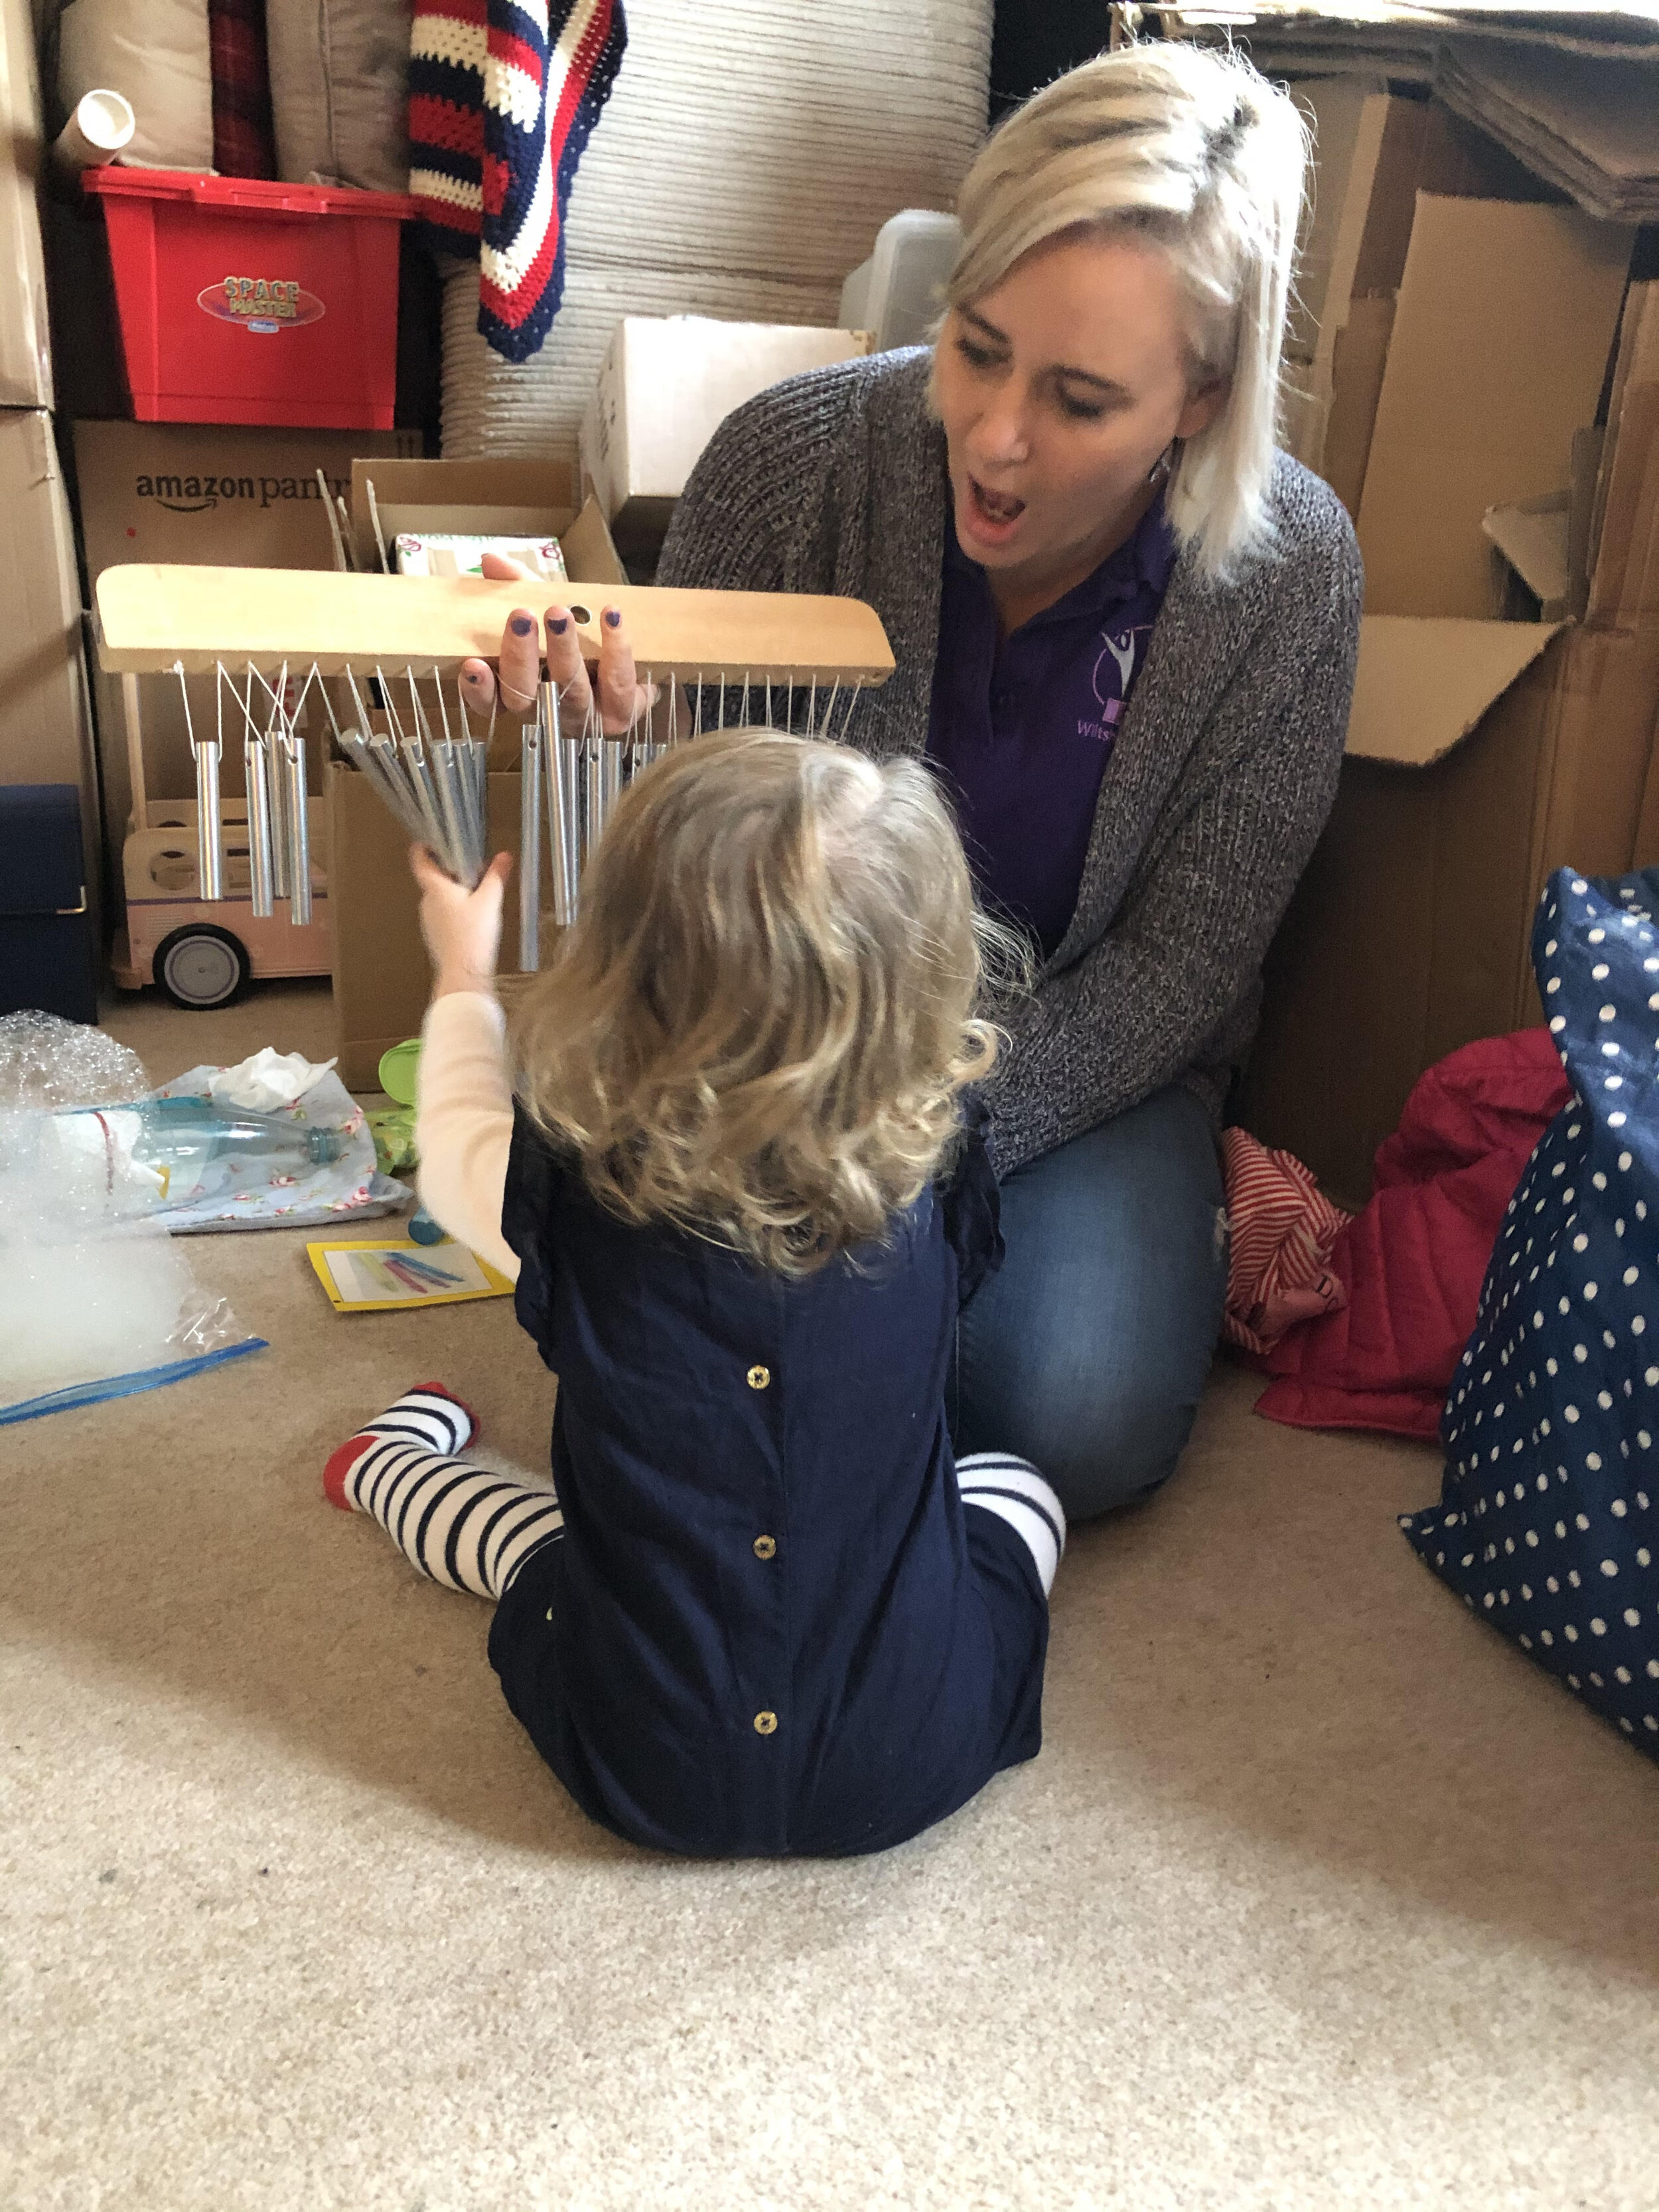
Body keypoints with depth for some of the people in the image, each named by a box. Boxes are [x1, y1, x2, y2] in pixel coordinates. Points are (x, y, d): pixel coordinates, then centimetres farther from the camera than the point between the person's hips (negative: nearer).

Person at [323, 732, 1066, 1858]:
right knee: (1017, 1485, 27)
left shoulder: (577, 1190, -18)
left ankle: (393, 1460, 53)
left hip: (646, 1774, 0)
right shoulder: (934, 1167, -16)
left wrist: (465, 974, 22)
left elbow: (459, 1149, 6)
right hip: (914, 1763, 0)